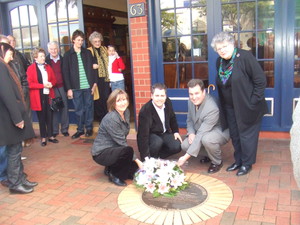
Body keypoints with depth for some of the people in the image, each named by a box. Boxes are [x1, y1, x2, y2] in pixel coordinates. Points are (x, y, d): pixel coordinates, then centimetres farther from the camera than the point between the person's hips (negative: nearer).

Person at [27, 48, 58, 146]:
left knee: (49, 116, 7)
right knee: (41, 117, 5)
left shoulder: (48, 67, 12)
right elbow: (30, 84, -10)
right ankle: (43, 137, 15)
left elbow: (54, 79, 15)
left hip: (48, 95, 4)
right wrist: (43, 85, -17)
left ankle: (50, 136, 18)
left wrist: (51, 84, -7)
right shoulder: (31, 68, -4)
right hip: (38, 96, -4)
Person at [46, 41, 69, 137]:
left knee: (64, 108, 5)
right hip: (52, 88, -1)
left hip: (62, 87, 2)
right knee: (53, 109, 3)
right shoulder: (46, 60, 2)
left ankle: (65, 129, 15)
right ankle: (54, 130, 12)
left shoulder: (63, 59, 7)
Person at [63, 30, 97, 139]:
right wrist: (68, 88, -5)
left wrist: (94, 83, -1)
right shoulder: (68, 55, 3)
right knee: (78, 109, 5)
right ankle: (80, 129, 17)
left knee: (89, 107, 7)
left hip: (88, 86, 1)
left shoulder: (87, 53, 7)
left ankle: (89, 128, 19)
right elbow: (65, 72, 0)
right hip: (75, 87, -1)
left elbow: (92, 68, 8)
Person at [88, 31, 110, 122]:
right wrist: (92, 66, -21)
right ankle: (100, 117, 12)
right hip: (96, 79, -4)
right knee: (98, 99, 0)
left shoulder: (104, 50, 15)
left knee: (106, 97, 5)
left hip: (105, 78, 4)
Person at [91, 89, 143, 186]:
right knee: (128, 151, -33)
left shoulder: (126, 112, -1)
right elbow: (121, 142, -25)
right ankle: (114, 174, -8)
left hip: (114, 148, 8)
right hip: (101, 153, -8)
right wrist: (136, 160, -22)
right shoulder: (111, 119, -26)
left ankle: (111, 168, 15)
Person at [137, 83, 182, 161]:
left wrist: (176, 131, 3)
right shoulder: (145, 111, -28)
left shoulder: (168, 102, -10)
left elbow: (172, 118, 13)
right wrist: (146, 157, -35)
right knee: (157, 142, -36)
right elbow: (143, 135, -31)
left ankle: (158, 156, 4)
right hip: (150, 135, -5)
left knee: (177, 146, -19)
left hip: (165, 133, 5)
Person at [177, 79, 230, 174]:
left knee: (206, 139, -39)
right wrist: (191, 133, -15)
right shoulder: (191, 101, -10)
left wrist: (186, 157, -36)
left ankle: (217, 162, -7)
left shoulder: (212, 109, -34)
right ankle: (209, 155, 14)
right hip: (200, 132, 8)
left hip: (220, 132, -7)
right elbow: (189, 120, 8)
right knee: (185, 145, -14)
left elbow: (201, 134, -36)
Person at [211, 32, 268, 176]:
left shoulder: (245, 57, -17)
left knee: (247, 135, 4)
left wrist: (253, 102, -16)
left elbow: (261, 80, -16)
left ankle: (247, 163, 20)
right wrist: (223, 104, 12)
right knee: (234, 135, 15)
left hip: (247, 107, -6)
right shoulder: (220, 62, 4)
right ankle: (238, 161, 31)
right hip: (230, 107, 7)